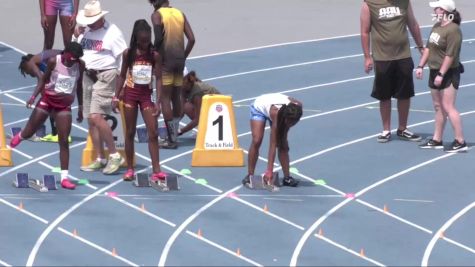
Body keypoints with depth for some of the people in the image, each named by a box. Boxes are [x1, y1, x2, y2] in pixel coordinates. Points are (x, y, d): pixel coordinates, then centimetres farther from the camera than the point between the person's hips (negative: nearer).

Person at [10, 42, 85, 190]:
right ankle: (19, 136, 46)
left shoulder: (80, 65, -6)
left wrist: (80, 107, 10)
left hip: (64, 106, 1)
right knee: (28, 133, 7)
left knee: (64, 141, -7)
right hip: (47, 100, -1)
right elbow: (44, 79, -2)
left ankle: (64, 177, -6)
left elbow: (79, 85, 7)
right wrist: (34, 96, -13)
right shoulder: (54, 61, -13)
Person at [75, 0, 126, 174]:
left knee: (96, 116, -18)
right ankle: (100, 159, 15)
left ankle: (115, 155, -9)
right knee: (91, 120, 7)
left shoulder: (112, 32, -11)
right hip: (88, 76, 8)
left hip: (105, 76, -8)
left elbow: (125, 57, -14)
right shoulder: (86, 32, 11)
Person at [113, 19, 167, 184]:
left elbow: (158, 79, -5)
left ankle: (156, 171, -7)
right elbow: (122, 76, 4)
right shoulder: (128, 54, -4)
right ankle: (130, 169, 14)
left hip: (146, 94, 0)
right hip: (130, 93, 0)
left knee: (153, 133, -7)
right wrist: (116, 97, -1)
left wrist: (158, 102, -11)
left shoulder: (154, 55, -5)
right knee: (130, 132, 6)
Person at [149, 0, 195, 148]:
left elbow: (158, 38, -19)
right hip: (179, 61, 6)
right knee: (176, 98, 15)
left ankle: (171, 139, -2)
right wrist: (183, 57, 13)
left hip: (165, 61, -6)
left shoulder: (157, 15, -5)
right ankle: (174, 134, 19)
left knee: (165, 98, -1)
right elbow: (191, 39, 5)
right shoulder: (180, 14, 11)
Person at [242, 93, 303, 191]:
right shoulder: (276, 113, -45)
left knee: (283, 144, -7)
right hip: (259, 107, -5)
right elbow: (272, 145, -43)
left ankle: (287, 177, -3)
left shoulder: (297, 107, -35)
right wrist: (269, 171, -45)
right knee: (256, 141, -20)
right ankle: (249, 176, -12)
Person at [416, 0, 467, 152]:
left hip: (448, 74, -9)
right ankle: (437, 140, 20)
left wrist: (441, 74, -23)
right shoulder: (436, 27, 11)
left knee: (448, 107, -11)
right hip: (435, 71, 9)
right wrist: (421, 66, 13)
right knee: (438, 107, 13)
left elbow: (450, 55, -22)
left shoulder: (453, 30, -19)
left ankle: (460, 142, -8)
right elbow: (428, 48, 19)